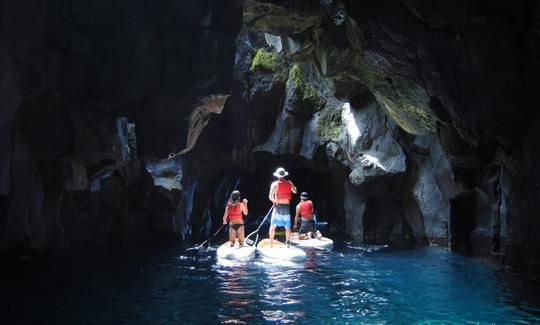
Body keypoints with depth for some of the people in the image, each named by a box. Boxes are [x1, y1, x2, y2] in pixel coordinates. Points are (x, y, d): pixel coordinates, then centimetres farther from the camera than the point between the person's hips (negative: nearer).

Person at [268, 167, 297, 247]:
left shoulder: (275, 184, -7)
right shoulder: (289, 183, 2)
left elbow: (270, 196, -11)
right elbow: (295, 191, 18)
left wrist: (273, 200, 8)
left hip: (278, 206, -3)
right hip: (287, 206, 3)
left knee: (273, 226, 3)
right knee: (287, 227, 11)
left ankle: (271, 244, 0)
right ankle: (287, 243, 13)